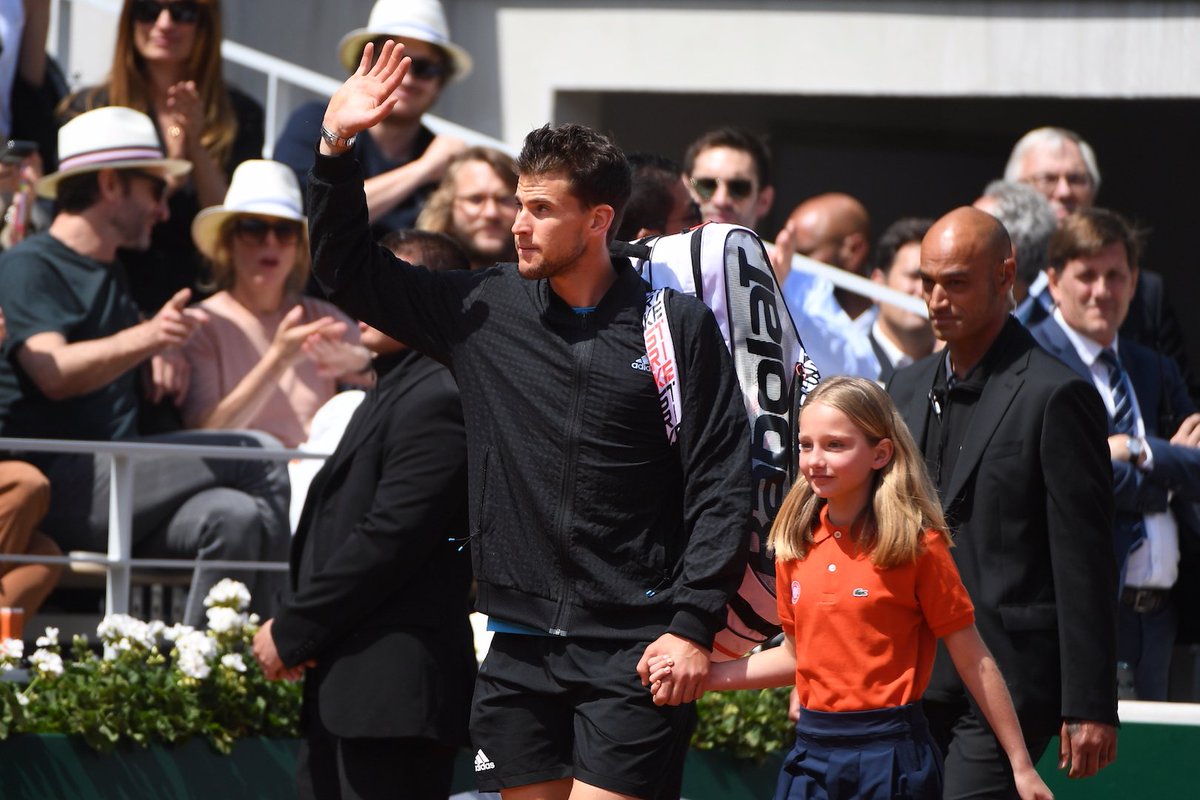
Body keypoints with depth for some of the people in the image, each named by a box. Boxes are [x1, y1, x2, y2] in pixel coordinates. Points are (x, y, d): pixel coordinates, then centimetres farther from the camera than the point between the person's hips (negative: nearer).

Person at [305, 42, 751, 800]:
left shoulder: (679, 326, -2)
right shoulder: (485, 310, 8)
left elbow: (722, 483, -3)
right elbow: (348, 269, 16)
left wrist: (694, 626, -10)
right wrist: (337, 147, 3)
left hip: (636, 651, -4)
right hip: (522, 649, 4)